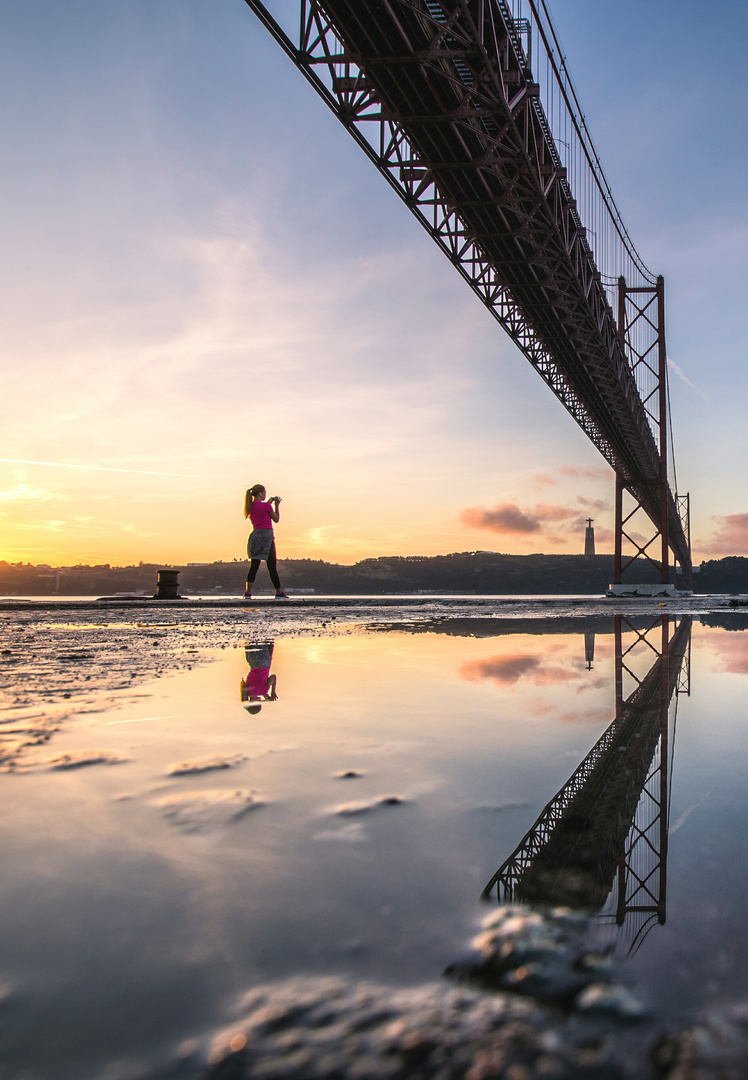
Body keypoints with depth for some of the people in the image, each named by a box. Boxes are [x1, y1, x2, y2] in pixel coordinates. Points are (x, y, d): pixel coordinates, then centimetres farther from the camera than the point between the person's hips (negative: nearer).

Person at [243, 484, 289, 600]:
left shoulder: (251, 506, 7)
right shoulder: (267, 506, -10)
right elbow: (276, 519, 2)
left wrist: (269, 502, 23)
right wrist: (277, 505, 10)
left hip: (255, 535, 6)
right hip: (267, 535, -5)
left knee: (254, 566, 5)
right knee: (272, 566, 0)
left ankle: (248, 592, -4)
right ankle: (279, 592, 7)